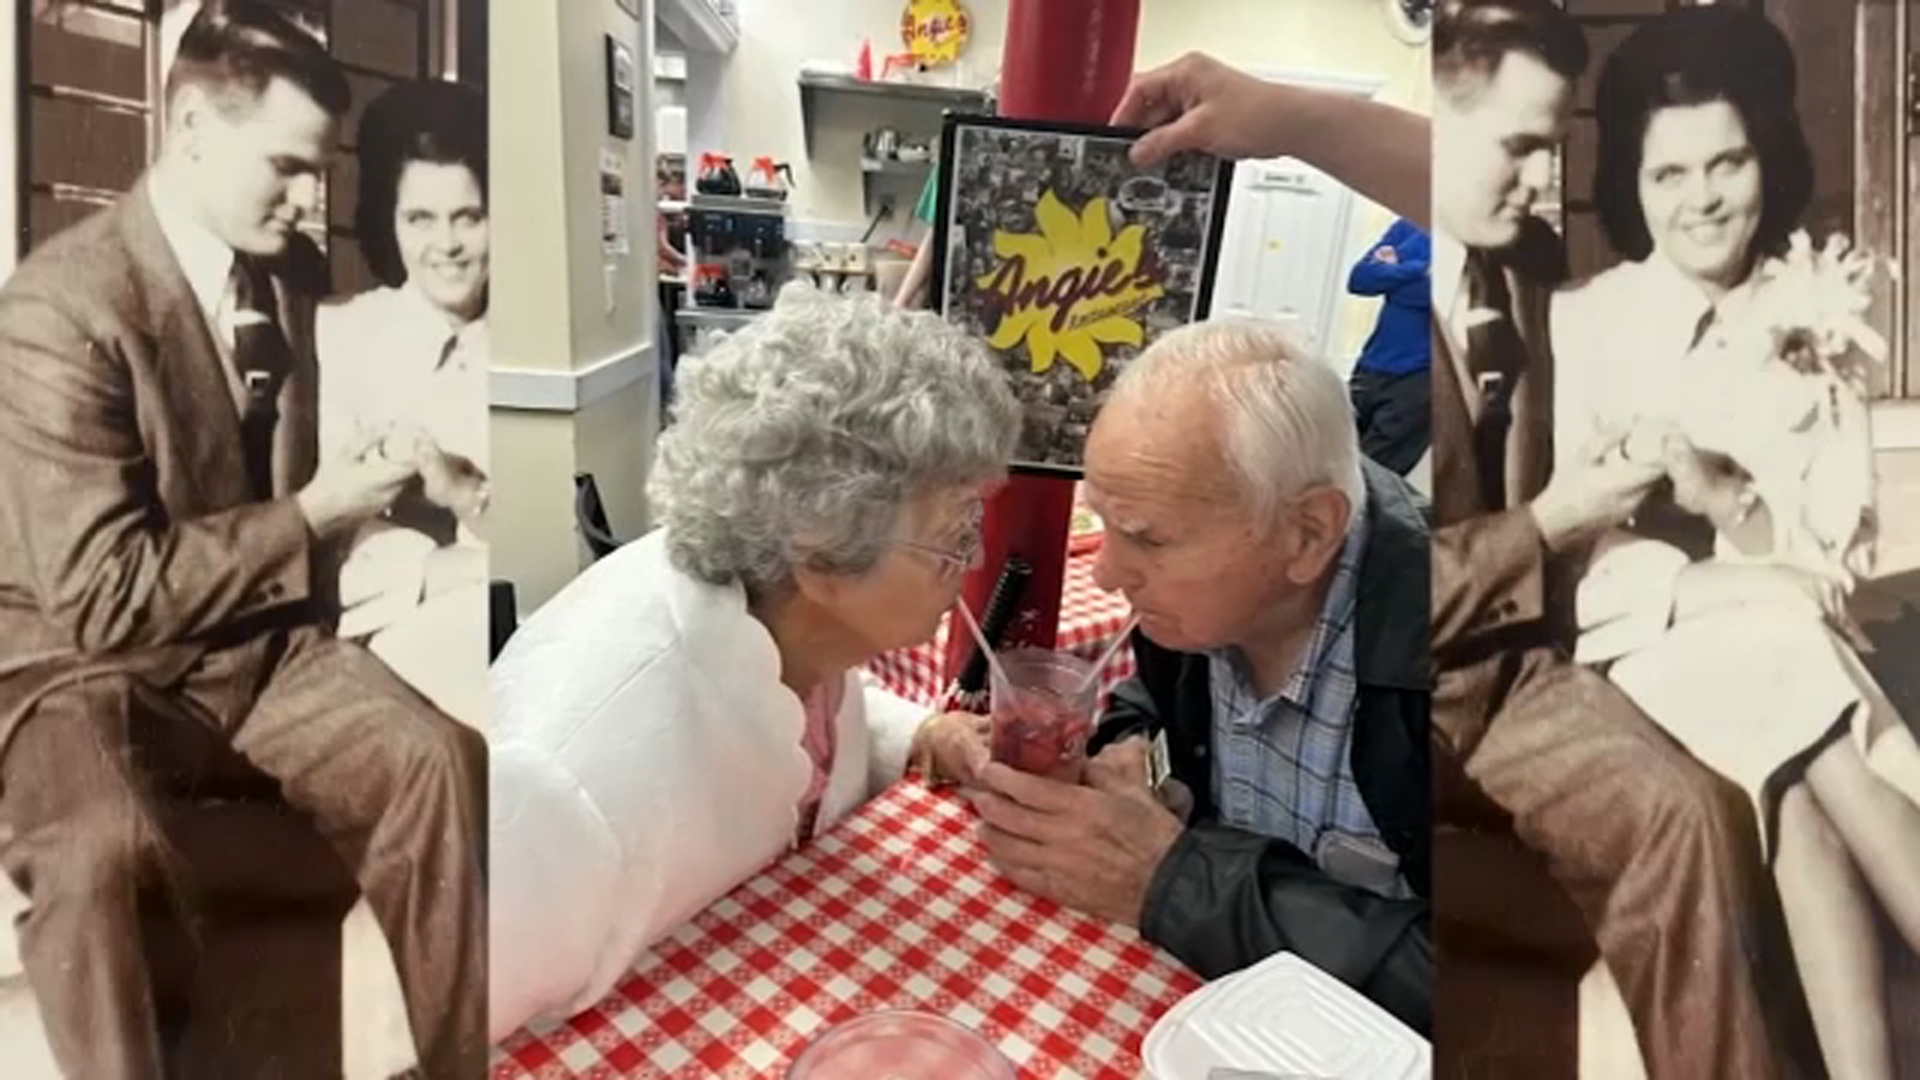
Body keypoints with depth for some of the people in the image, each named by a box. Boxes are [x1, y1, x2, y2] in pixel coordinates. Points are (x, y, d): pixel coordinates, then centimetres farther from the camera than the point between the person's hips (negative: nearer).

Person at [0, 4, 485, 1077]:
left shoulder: (295, 272, 2)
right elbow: (102, 595, -21)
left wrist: (368, 478, 0)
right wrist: (308, 519, -20)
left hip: (259, 628, 5)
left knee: (436, 758, -19)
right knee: (102, 848, -34)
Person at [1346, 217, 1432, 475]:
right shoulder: (1409, 227, 11)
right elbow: (1359, 278, 1)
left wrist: (1389, 271, -9)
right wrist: (1416, 270, -11)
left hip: (1422, 376, -5)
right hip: (1373, 367, 6)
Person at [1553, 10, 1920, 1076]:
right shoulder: (1582, 322, -2)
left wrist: (1731, 502, -17)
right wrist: (1743, 582, -17)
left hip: (1788, 641, 4)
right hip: (1651, 639, -3)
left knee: (1808, 792, -28)